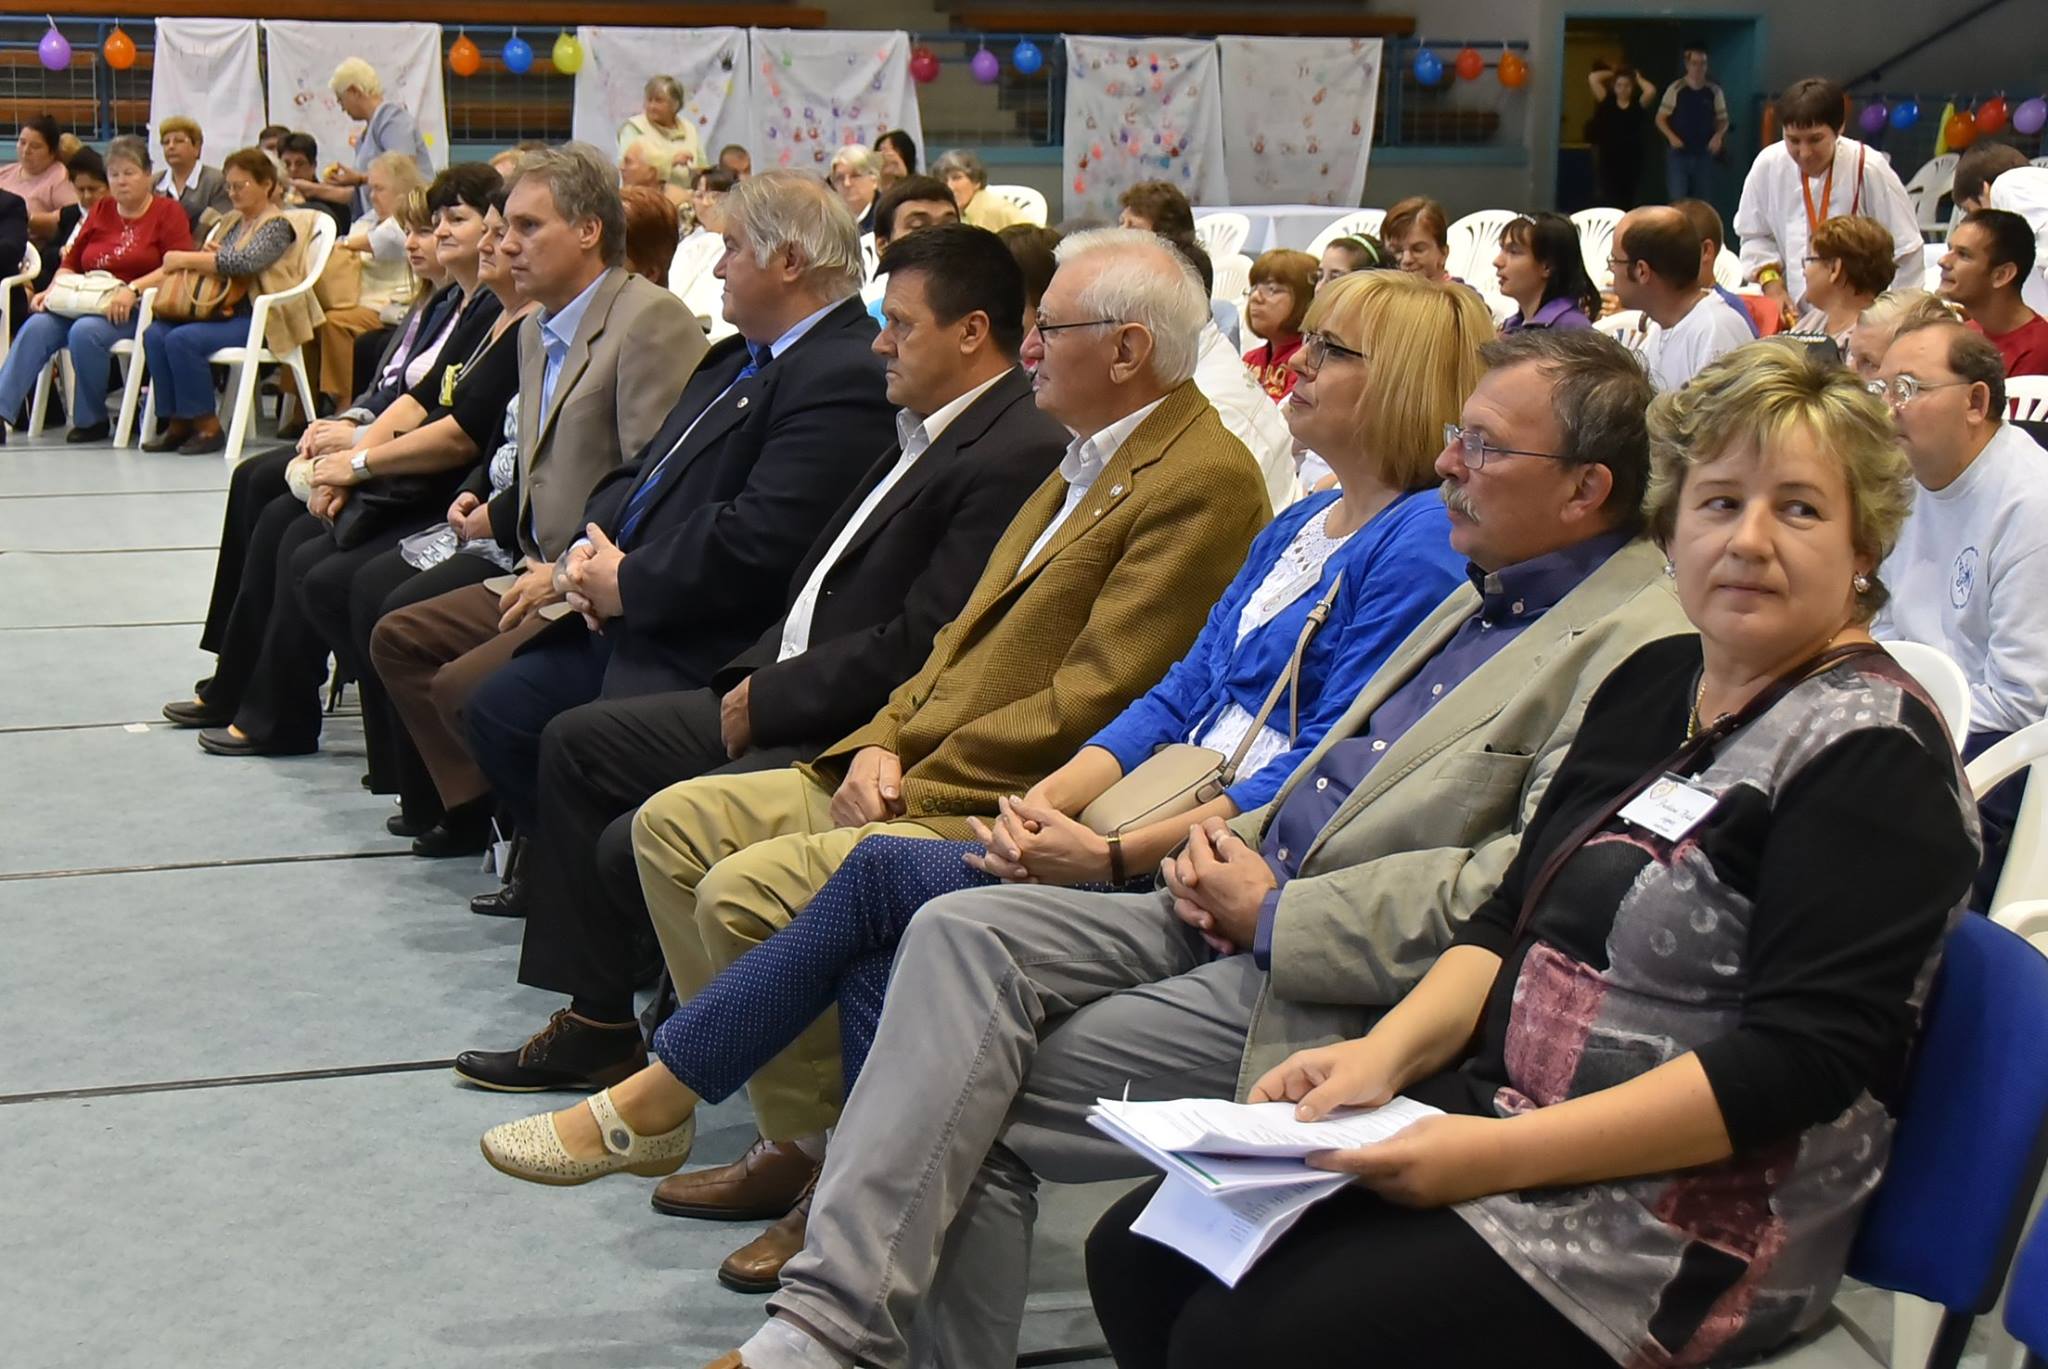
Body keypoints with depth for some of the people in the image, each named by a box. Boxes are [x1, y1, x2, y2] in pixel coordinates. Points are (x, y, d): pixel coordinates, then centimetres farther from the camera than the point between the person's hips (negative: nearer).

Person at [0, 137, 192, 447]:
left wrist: (132, 289, -22)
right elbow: (72, 262, 22)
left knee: (85, 331, -34)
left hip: (136, 309, -5)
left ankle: (91, 420, -13)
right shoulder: (101, 211, 21)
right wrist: (51, 291, 1)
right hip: (85, 303, 5)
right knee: (36, 326, -23)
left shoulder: (168, 212, 5)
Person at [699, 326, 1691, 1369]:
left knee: (983, 1105, -15)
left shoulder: (1644, 648, -12)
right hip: (1256, 908, 9)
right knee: (964, 931, -13)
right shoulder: (1490, 594, 19)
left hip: (1346, 989, -9)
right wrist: (1235, 845, 4)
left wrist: (1270, 914, -15)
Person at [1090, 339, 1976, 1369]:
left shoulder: (1872, 754, -12)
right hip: (1501, 1111, 8)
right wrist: (1389, 1051, -5)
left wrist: (1505, 1152, -25)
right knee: (1139, 1256, -2)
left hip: (1692, 1219, -8)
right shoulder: (1654, 681, 12)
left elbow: (1806, 1056, -20)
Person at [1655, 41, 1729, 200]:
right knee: (1677, 203, -8)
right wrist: (1671, 137, -16)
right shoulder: (1675, 89, -4)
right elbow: (1660, 119, 1)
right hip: (1678, 154, -3)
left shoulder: (1714, 92, 3)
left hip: (1704, 155, 3)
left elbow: (1723, 120, 12)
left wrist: (1718, 136, -9)